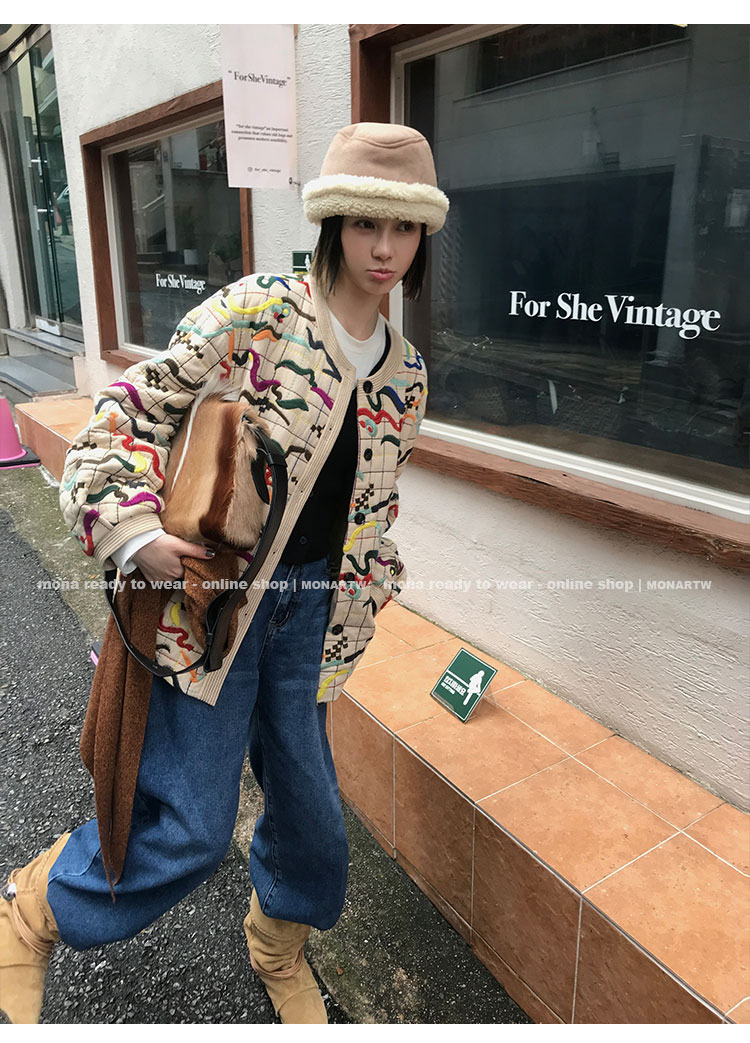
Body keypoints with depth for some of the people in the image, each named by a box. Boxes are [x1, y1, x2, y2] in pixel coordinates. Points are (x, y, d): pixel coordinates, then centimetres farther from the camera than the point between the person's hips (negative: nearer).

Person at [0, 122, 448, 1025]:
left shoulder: (404, 376, 7)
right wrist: (133, 533, -22)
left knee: (309, 802, 15)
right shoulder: (254, 313, -11)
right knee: (189, 827, 0)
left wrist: (356, 616, 13)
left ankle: (280, 950, 49)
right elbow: (128, 410, -10)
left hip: (307, 611, 5)